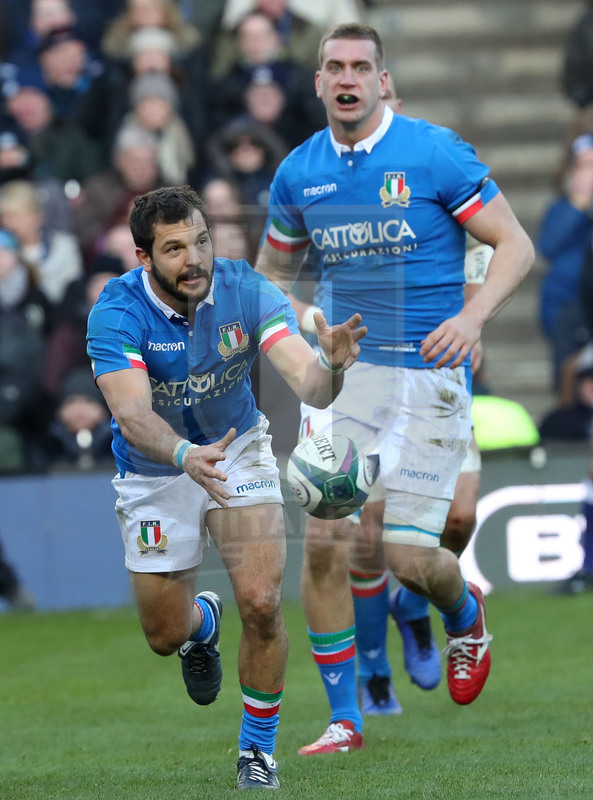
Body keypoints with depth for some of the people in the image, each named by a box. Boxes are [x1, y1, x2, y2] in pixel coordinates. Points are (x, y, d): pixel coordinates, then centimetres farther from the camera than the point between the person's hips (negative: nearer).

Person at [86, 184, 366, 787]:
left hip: (238, 450, 0)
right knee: (165, 635, 9)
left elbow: (308, 384, -31)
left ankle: (257, 749, 4)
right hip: (154, 474, 0)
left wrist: (330, 364, -56)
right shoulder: (117, 313, -28)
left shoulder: (245, 291, -23)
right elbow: (132, 414, -40)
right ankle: (203, 619, 49)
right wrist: (185, 456, -60)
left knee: (261, 603, -17)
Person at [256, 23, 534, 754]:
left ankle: (465, 615, 30)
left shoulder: (435, 153, -8)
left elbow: (515, 244, -5)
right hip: (346, 371, 4)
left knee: (408, 556, -8)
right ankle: (344, 720, 5)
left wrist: (473, 314, -21)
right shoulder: (298, 173, 6)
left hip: (428, 372, -4)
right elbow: (275, 268, 22)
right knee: (324, 542, -8)